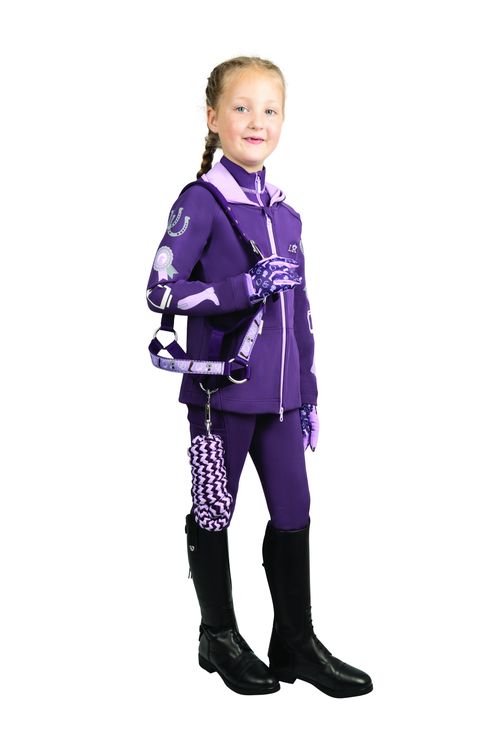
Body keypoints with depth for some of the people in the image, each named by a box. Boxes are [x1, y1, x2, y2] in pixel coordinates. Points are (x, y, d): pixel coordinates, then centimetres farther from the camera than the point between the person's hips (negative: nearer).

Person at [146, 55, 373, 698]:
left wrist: (308, 395, 16)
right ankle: (220, 638, 25)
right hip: (222, 388, -6)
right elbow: (161, 290, -16)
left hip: (279, 392, 6)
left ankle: (296, 642, 23)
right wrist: (246, 285, -23)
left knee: (294, 514, 8)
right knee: (214, 516, 8)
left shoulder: (285, 215, 11)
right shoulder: (201, 203, -8)